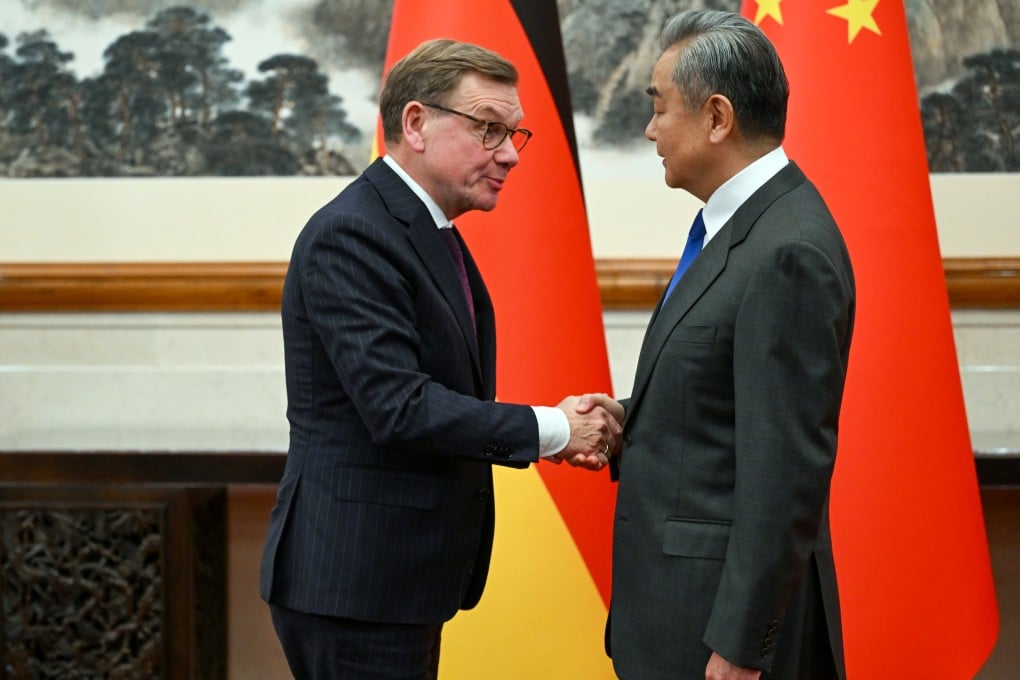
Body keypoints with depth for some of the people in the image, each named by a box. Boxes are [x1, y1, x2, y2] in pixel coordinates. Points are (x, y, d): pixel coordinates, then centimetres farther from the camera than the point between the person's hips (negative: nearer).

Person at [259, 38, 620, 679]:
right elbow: (399, 408, -24)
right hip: (353, 580, -10)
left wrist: (556, 432, 2)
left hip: (405, 578, 10)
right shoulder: (350, 235, -16)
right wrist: (548, 429, -16)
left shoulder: (435, 236, 14)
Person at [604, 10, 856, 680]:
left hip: (730, 604, -9)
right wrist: (628, 426, 3)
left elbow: (786, 467, -22)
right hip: (684, 599, 9)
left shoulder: (790, 255, -20)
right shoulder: (745, 228, 10)